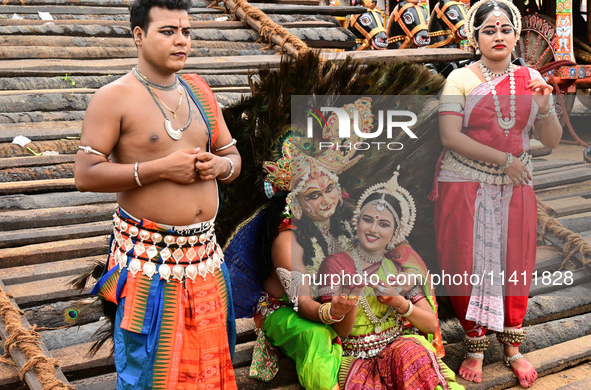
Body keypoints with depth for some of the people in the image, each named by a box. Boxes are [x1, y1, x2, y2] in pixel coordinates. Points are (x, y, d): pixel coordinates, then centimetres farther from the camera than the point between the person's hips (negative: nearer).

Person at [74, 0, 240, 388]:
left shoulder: (199, 92, 10)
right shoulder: (114, 98, -8)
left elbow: (233, 158, 17)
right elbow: (86, 175, -14)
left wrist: (220, 165, -8)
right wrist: (161, 168, -19)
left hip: (204, 254, 6)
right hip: (148, 257, -5)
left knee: (208, 358, 15)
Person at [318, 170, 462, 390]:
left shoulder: (401, 263, 9)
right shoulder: (335, 264, 0)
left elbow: (432, 325, 4)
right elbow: (341, 332, -4)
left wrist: (400, 303, -13)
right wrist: (348, 305, -24)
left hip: (400, 348, 3)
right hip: (357, 358, -3)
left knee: (410, 349, -31)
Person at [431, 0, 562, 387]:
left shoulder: (531, 79, 7)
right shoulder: (461, 79, -4)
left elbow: (552, 141, 7)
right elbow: (450, 137, -14)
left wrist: (544, 108, -12)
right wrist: (504, 159, -14)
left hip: (515, 188, 3)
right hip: (465, 185, -3)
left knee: (514, 266, 7)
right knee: (470, 264, 1)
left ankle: (513, 347, 25)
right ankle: (475, 349, 18)